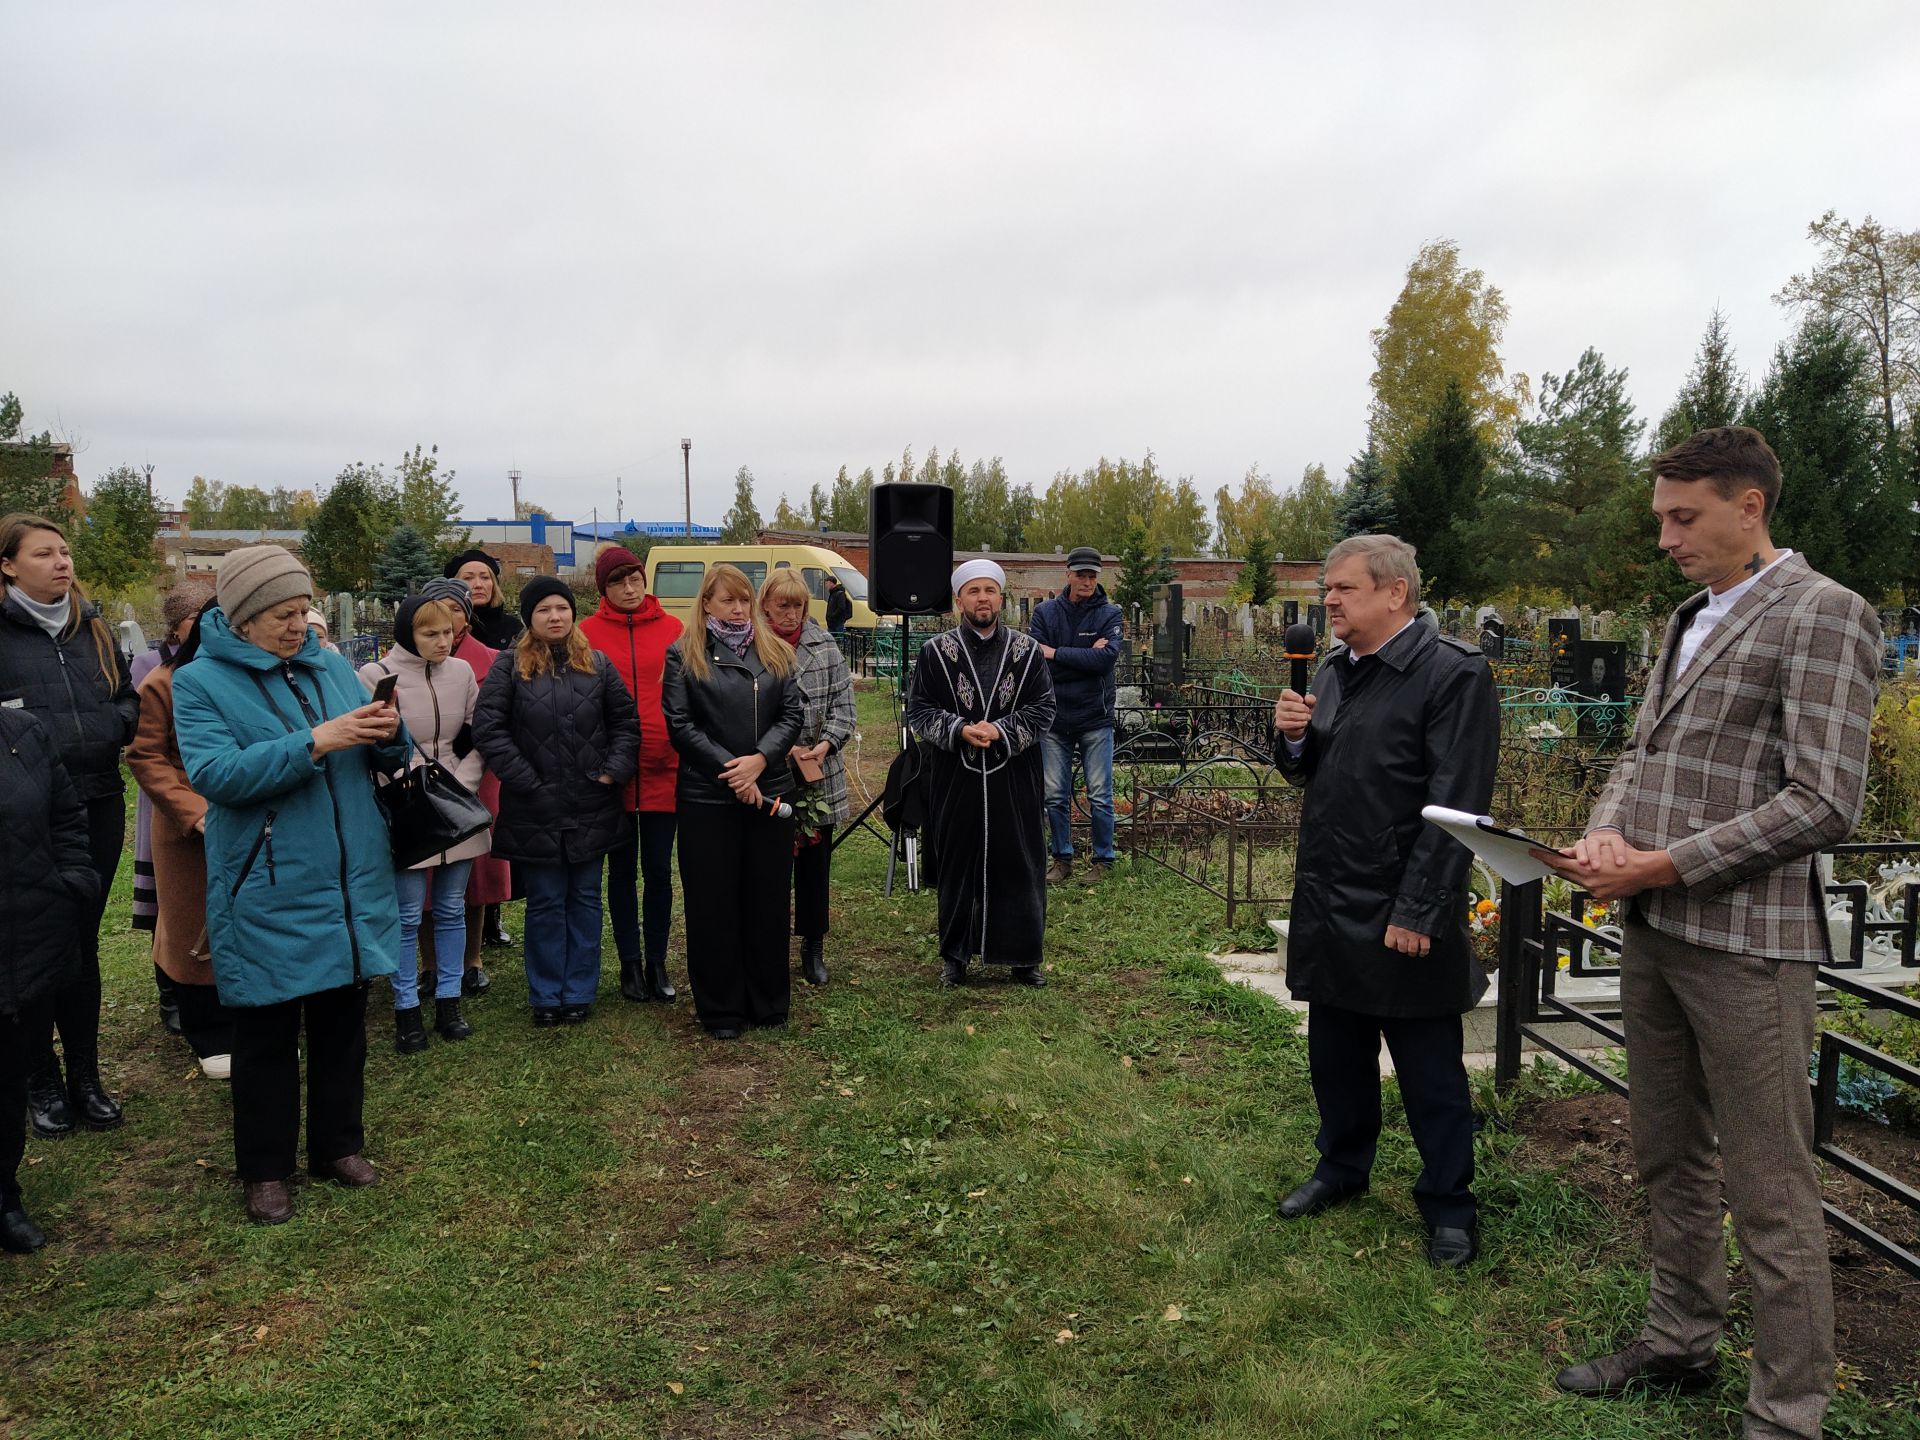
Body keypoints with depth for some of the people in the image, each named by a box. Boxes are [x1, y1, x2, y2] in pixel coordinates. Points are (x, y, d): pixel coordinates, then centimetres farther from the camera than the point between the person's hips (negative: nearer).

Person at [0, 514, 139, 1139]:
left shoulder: (93, 629, 10)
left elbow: (128, 699, 17)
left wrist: (118, 722, -2)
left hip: (97, 807, 4)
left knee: (82, 944, 12)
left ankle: (85, 1077, 23)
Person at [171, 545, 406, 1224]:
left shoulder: (332, 666, 6)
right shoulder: (201, 682, -7)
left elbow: (381, 761, 9)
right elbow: (216, 773, -21)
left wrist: (388, 734, -15)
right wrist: (315, 742, -28)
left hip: (352, 884, 5)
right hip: (268, 895, -4)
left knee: (343, 1022, 16)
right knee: (267, 1035, 9)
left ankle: (339, 1145, 33)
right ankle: (265, 1169, 24)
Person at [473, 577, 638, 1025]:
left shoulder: (597, 664, 7)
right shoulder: (510, 665, -1)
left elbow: (626, 722, 10)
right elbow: (487, 726, -7)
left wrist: (613, 770, -3)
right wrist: (525, 780, -11)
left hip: (591, 808, 2)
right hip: (535, 810, -2)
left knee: (585, 900, 10)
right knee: (545, 904, 6)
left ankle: (579, 992, 21)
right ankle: (546, 996, 18)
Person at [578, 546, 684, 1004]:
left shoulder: (672, 629, 2)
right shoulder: (587, 633, -1)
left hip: (663, 768, 0)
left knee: (658, 869, 7)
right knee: (622, 869, 11)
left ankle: (656, 963, 20)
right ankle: (630, 963, 22)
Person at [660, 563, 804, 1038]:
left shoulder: (775, 652, 11)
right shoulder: (683, 655, 1)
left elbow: (792, 714, 3)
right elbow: (679, 724, -6)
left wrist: (758, 760, -13)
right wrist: (730, 768, -13)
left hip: (770, 792, 3)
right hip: (706, 798, -3)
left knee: (769, 900, 8)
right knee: (713, 904, 3)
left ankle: (769, 1003, 20)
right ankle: (721, 1011, 14)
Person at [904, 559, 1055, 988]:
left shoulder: (1027, 651, 3)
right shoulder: (935, 652, 2)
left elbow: (1042, 710, 1)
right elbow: (918, 711, 1)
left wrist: (999, 731, -15)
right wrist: (960, 730, -16)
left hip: (1013, 780, 1)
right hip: (955, 780, 0)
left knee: (1018, 865, 5)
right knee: (956, 866, 7)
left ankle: (1024, 956, 18)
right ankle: (954, 955, 21)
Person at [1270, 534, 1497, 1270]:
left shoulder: (1454, 674, -15)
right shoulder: (1332, 670, 10)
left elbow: (1456, 804, -19)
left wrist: (1418, 911, -22)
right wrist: (1291, 736, -3)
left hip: (1401, 912, -7)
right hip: (1328, 903, 7)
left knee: (1429, 1069, 8)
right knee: (1334, 1051, 20)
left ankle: (1448, 1202, 25)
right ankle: (1342, 1166, 39)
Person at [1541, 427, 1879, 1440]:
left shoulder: (1821, 616, -10)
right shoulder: (1686, 622, 16)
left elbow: (1823, 804, -17)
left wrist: (1665, 864, -18)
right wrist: (1606, 832, -1)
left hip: (1745, 940, -8)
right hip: (1652, 933, 8)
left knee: (1768, 1192, 2)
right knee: (1669, 1160, 20)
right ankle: (1680, 1343, 36)